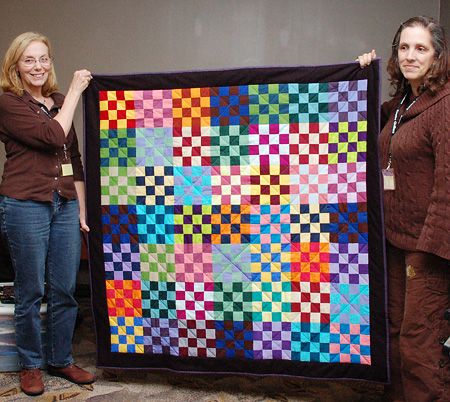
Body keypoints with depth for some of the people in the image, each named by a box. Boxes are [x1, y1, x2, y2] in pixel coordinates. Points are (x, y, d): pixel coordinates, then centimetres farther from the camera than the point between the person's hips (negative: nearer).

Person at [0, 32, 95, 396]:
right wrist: (75, 93, -8)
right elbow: (51, 137, -17)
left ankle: (61, 360, 25)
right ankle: (31, 365, 23)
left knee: (65, 290, 9)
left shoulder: (58, 103, 14)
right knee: (31, 291, 5)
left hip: (65, 205, 5)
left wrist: (82, 208, 10)